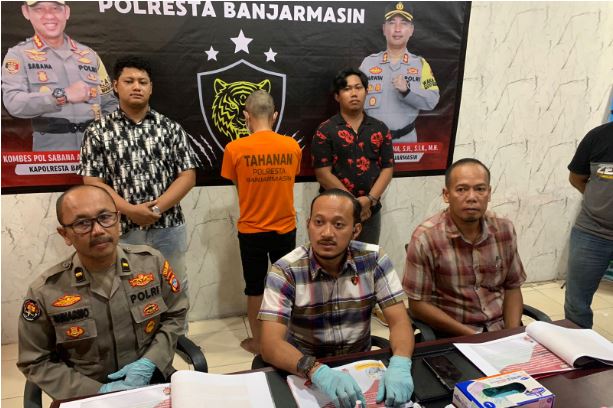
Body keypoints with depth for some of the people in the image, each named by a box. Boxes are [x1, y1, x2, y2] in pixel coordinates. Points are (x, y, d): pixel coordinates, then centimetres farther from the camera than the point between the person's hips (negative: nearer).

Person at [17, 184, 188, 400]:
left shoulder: (152, 261, -5)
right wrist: (98, 391, -10)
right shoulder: (44, 291, -9)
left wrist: (150, 362, -8)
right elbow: (36, 362, 0)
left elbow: (175, 314, 6)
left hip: (154, 381, 1)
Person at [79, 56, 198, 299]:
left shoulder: (170, 128, 4)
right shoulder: (98, 132, 2)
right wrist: (131, 211, -17)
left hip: (169, 228, 1)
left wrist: (156, 208, -14)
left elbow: (188, 176, -1)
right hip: (121, 231, 0)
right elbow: (93, 183, -3)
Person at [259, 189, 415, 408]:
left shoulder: (374, 259, -10)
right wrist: (318, 372, -39)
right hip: (306, 376, -2)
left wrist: (399, 365, -29)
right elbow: (271, 344, -23)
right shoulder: (285, 271, -17)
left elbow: (399, 321, -10)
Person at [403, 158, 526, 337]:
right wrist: (472, 336, -15)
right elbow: (418, 304, -11)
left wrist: (512, 334, -5)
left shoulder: (504, 229, 0)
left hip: (501, 327, 5)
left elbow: (512, 287, 10)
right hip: (453, 335, -4)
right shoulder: (426, 238, -16)